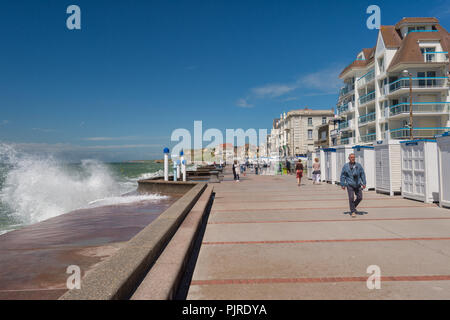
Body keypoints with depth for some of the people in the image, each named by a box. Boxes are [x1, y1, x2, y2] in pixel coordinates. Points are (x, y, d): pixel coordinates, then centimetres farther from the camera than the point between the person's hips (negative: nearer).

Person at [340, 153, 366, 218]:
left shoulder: (358, 165, 5)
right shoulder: (345, 166, 1)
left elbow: (362, 174, 8)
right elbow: (342, 176, 3)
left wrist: (364, 183, 3)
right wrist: (343, 184, 0)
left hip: (358, 185, 3)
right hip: (350, 185, -3)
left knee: (360, 197, 4)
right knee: (351, 198, -10)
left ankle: (353, 206, 31)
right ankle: (353, 211, 0)